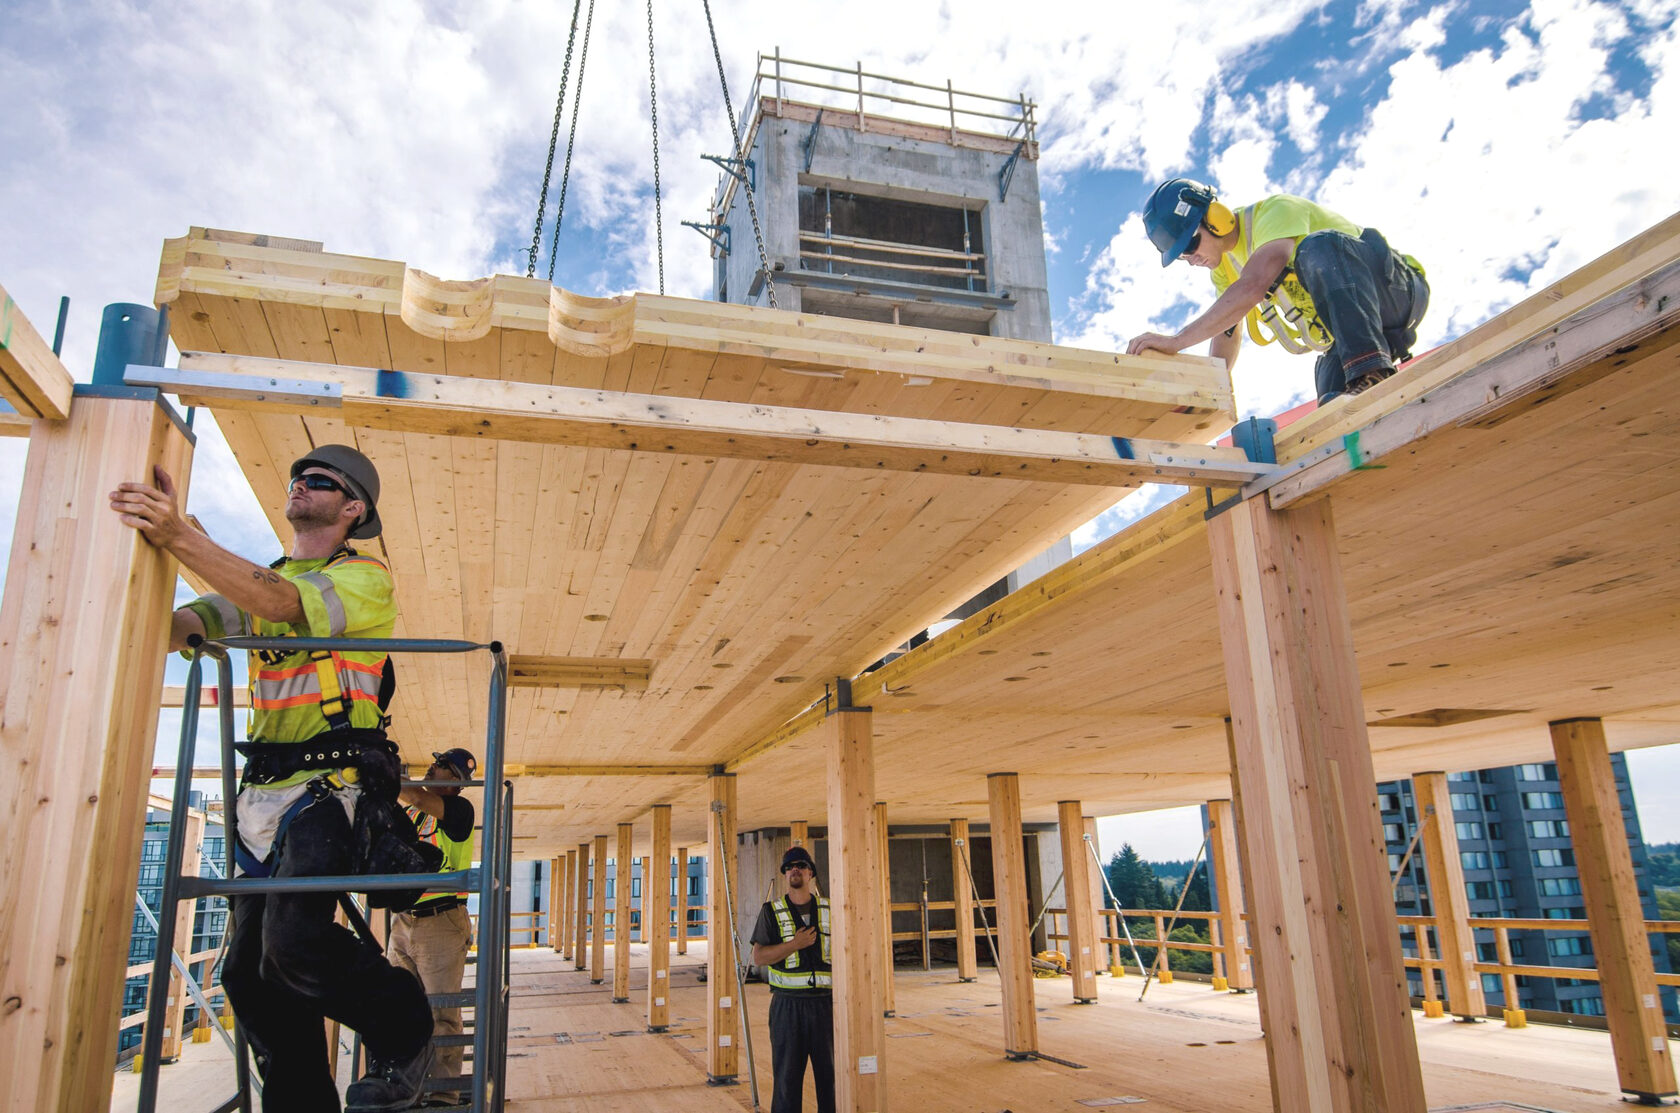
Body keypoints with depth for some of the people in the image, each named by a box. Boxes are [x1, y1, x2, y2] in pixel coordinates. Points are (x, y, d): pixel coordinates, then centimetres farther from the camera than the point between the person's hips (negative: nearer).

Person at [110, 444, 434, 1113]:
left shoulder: (366, 579, 0)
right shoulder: (259, 577, 21)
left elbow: (286, 605, -19)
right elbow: (192, 624, 5)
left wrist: (179, 536, -28)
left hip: (332, 785, -7)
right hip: (263, 794, 7)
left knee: (295, 941, -24)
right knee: (249, 971, 7)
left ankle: (404, 1036, 0)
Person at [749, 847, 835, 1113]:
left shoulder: (829, 910, 8)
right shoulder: (771, 911, 2)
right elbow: (758, 957, -6)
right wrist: (795, 944, -15)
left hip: (825, 1003, 2)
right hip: (788, 1005, -2)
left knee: (831, 1073, 6)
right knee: (787, 1075, 3)